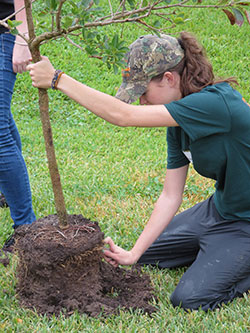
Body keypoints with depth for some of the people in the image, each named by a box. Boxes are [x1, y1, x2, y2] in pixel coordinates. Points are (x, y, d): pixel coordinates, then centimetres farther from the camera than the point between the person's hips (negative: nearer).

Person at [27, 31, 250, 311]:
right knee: (148, 253, 18)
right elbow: (170, 196, 1)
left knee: (189, 298, -19)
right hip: (218, 210, 9)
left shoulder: (217, 102, -30)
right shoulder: (179, 123, 0)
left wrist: (57, 79, -27)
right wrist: (134, 253, -4)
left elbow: (122, 116, -33)